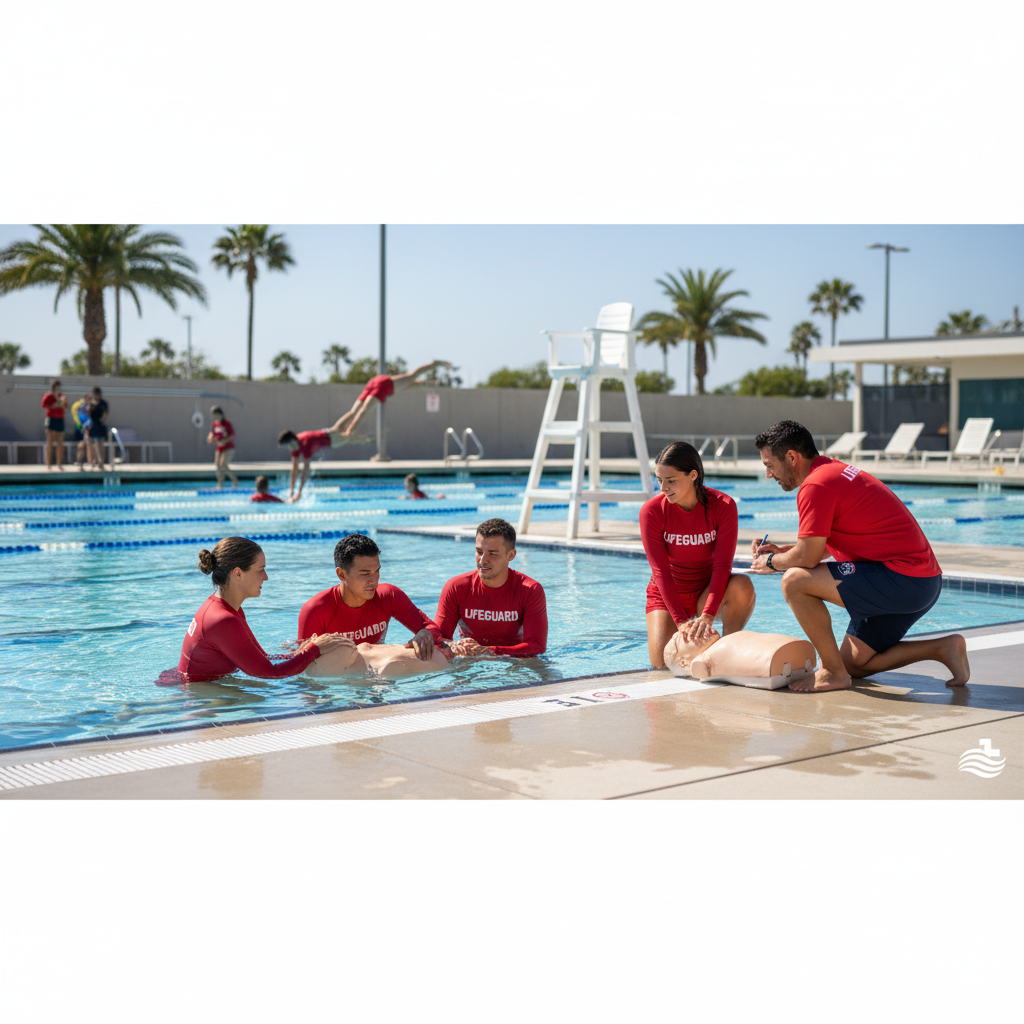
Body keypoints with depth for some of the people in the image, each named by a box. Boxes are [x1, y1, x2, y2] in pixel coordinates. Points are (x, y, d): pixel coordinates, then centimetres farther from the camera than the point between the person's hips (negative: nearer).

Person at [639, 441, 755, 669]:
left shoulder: (723, 506, -17)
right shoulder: (651, 511, -17)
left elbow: (722, 565, -22)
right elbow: (661, 571, -19)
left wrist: (707, 616, -35)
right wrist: (681, 621, -29)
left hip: (707, 592, 0)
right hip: (667, 594, 0)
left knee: (742, 586, -33)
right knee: (662, 664, -20)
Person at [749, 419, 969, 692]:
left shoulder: (815, 485, -15)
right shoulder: (834, 470, 16)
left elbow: (807, 557, -15)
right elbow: (821, 544, 25)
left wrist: (772, 562, 3)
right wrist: (781, 551, 17)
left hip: (902, 577, -11)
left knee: (794, 581, -17)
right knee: (854, 664, 17)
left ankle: (833, 673, -7)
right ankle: (943, 648, 12)